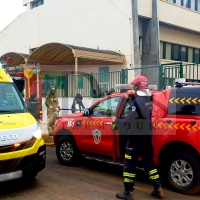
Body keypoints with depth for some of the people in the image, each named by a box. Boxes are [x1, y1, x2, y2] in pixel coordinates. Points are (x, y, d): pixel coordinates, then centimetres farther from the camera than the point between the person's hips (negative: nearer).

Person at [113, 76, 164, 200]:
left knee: (129, 164, 2)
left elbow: (128, 122, -22)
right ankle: (158, 190, 21)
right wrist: (129, 99, 25)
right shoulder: (147, 100, 6)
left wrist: (116, 120, -5)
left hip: (136, 138, -9)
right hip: (147, 136, 9)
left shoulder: (137, 101, -21)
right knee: (149, 162, 18)